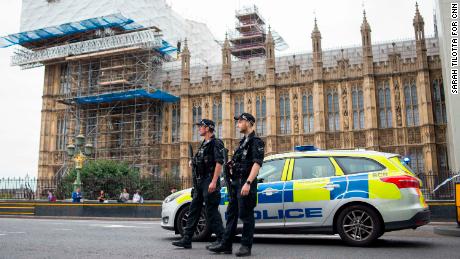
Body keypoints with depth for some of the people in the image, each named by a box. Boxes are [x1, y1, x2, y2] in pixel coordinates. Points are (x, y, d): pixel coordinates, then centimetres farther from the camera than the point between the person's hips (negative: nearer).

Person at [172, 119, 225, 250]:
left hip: (209, 181, -9)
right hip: (199, 182, 10)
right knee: (193, 209, 9)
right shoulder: (203, 144, 19)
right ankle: (187, 239, 13)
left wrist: (214, 182, -25)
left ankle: (221, 240, 3)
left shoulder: (216, 143, -9)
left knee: (211, 211, -6)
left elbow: (219, 163, -19)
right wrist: (193, 162, 12)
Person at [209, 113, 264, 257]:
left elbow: (257, 164, -18)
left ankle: (246, 246, 5)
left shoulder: (256, 141, -7)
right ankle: (226, 244, 15)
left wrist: (248, 183, -26)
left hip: (246, 183, -9)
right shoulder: (243, 142, 21)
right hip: (235, 182, 9)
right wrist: (232, 165, 13)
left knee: (246, 215, -3)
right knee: (231, 214, 10)